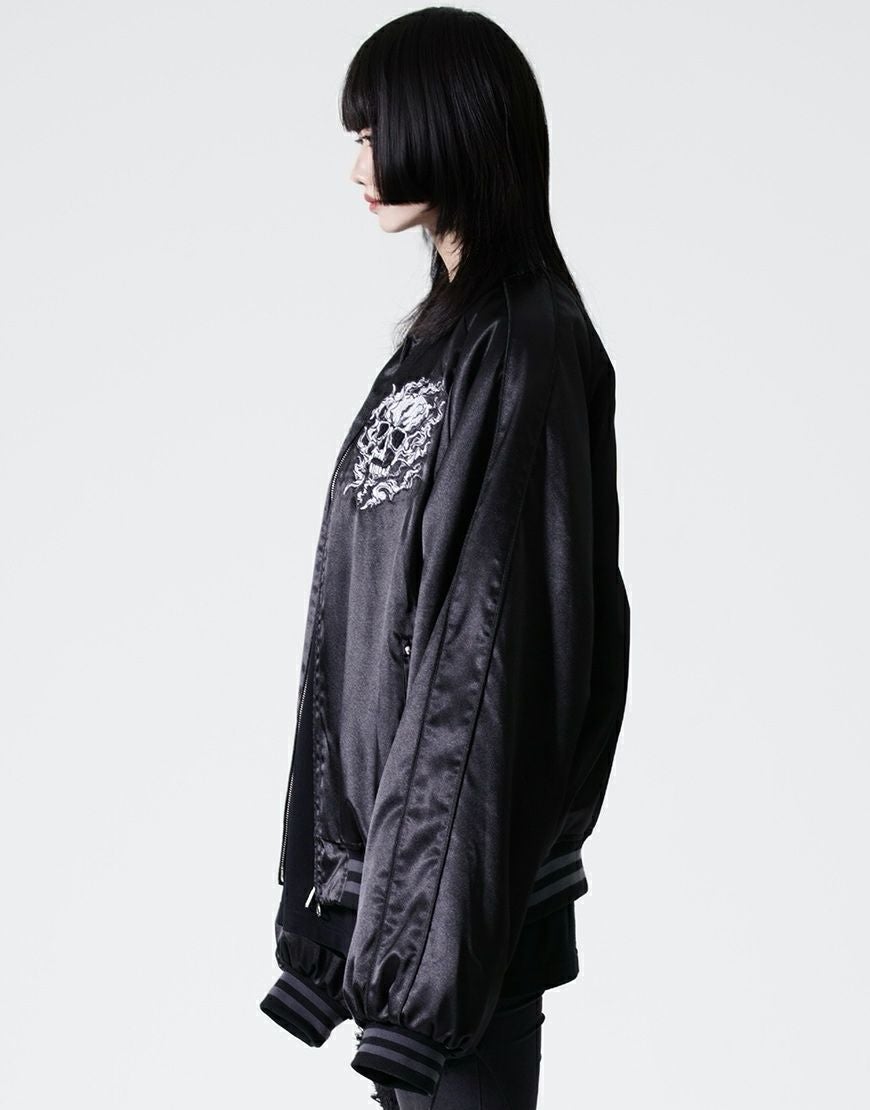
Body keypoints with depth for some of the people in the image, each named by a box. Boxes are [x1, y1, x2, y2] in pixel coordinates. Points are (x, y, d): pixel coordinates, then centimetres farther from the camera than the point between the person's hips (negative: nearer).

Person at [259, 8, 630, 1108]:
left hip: (466, 839, -9)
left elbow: (503, 632, -21)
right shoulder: (450, 326, 11)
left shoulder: (525, 348, -18)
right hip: (391, 812, 9)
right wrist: (367, 842, 17)